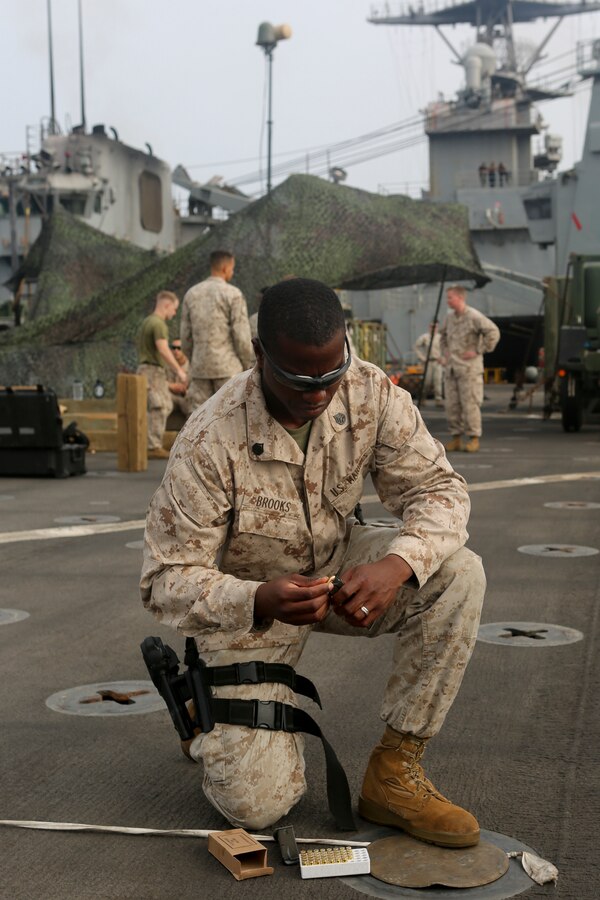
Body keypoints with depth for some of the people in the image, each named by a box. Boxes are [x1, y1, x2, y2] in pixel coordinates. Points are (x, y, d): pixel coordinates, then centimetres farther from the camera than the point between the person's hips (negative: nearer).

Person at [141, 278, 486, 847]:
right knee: (256, 804, -16)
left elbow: (437, 487, -14)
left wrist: (398, 564, -36)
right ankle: (212, 706, 20)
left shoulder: (370, 392, -18)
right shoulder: (210, 442, -29)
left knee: (458, 572, -24)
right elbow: (165, 581, -24)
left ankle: (394, 773, -12)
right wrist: (262, 601, -44)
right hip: (248, 601, -4)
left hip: (338, 566, 4)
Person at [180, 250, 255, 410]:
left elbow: (186, 336, 9)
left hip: (200, 367, 5)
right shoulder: (233, 294, -8)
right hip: (227, 367, -5)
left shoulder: (191, 293, 7)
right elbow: (242, 336, -11)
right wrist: (248, 368, -3)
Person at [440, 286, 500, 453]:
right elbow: (443, 337, 30)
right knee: (452, 405, 5)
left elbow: (493, 333, -16)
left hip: (469, 368, -7)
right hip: (451, 368, 7)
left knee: (470, 403, -7)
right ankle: (456, 438, 12)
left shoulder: (474, 316, -10)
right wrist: (444, 353, 16)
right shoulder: (449, 317, 12)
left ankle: (474, 439, 0)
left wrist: (478, 351, -14)